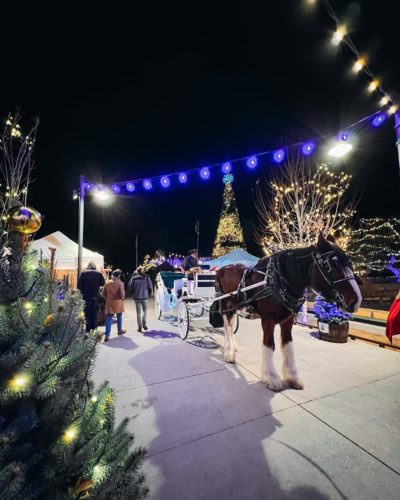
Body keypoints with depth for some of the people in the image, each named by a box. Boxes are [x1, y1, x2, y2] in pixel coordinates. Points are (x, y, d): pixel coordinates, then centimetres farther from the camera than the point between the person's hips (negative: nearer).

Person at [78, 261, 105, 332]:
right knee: (94, 313, 13)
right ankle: (94, 328, 18)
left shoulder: (84, 273, -7)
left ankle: (88, 329, 13)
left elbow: (79, 285, -7)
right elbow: (102, 283, 4)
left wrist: (83, 291, 8)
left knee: (87, 313, 9)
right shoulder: (99, 273, -5)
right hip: (95, 296, 1)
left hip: (86, 296, -1)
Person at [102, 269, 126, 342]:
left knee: (109, 319, 2)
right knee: (119, 316, 17)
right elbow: (122, 294, -13)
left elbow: (104, 294, 5)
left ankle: (107, 335, -5)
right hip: (118, 302, -2)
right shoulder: (120, 283, -11)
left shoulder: (107, 283, 0)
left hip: (109, 303, 2)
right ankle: (120, 330, 32)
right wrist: (122, 299, 7)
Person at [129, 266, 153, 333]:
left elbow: (130, 287, -2)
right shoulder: (147, 277, -4)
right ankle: (144, 324, 9)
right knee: (145, 310, 18)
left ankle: (140, 327, 7)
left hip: (137, 297, 0)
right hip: (145, 297, 0)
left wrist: (133, 294, 14)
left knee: (138, 312, 7)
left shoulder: (133, 278, -3)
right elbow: (150, 287, -5)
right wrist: (148, 294, 12)